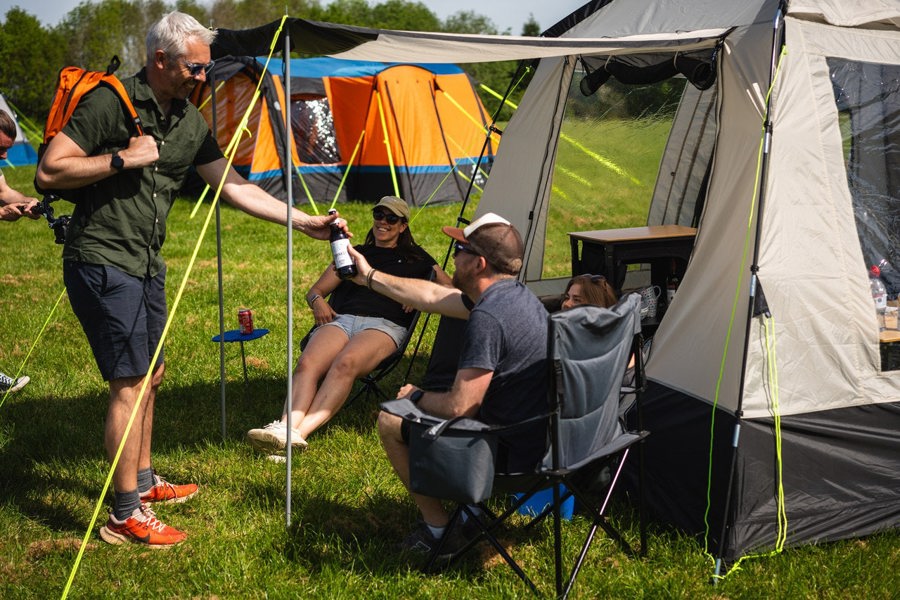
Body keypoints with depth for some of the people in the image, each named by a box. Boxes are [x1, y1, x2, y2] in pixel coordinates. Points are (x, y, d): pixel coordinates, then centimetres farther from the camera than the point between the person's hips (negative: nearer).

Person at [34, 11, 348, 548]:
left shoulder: (190, 122, 7)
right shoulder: (109, 102, -16)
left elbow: (234, 186, 9)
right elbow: (50, 171, -16)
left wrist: (304, 222, 6)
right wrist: (122, 158, -22)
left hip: (147, 263, 9)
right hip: (102, 262, -9)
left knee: (151, 375, 18)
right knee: (129, 383, -9)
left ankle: (144, 483, 34)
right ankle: (126, 517, 0)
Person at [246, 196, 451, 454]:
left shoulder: (414, 257, 28)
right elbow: (314, 291, 29)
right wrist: (318, 302, 4)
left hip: (384, 324, -3)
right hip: (341, 318, 3)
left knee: (345, 363, -38)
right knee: (307, 363, -32)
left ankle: (301, 432, -52)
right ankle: (287, 426, -52)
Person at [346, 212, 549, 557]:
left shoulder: (487, 318, -26)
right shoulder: (513, 294, 5)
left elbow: (459, 407, -25)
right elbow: (432, 296, 18)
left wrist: (417, 397, -4)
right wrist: (370, 277, 26)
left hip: (512, 451, -9)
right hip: (543, 438, 10)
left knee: (390, 421, 6)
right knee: (430, 402, 29)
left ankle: (438, 529, 12)